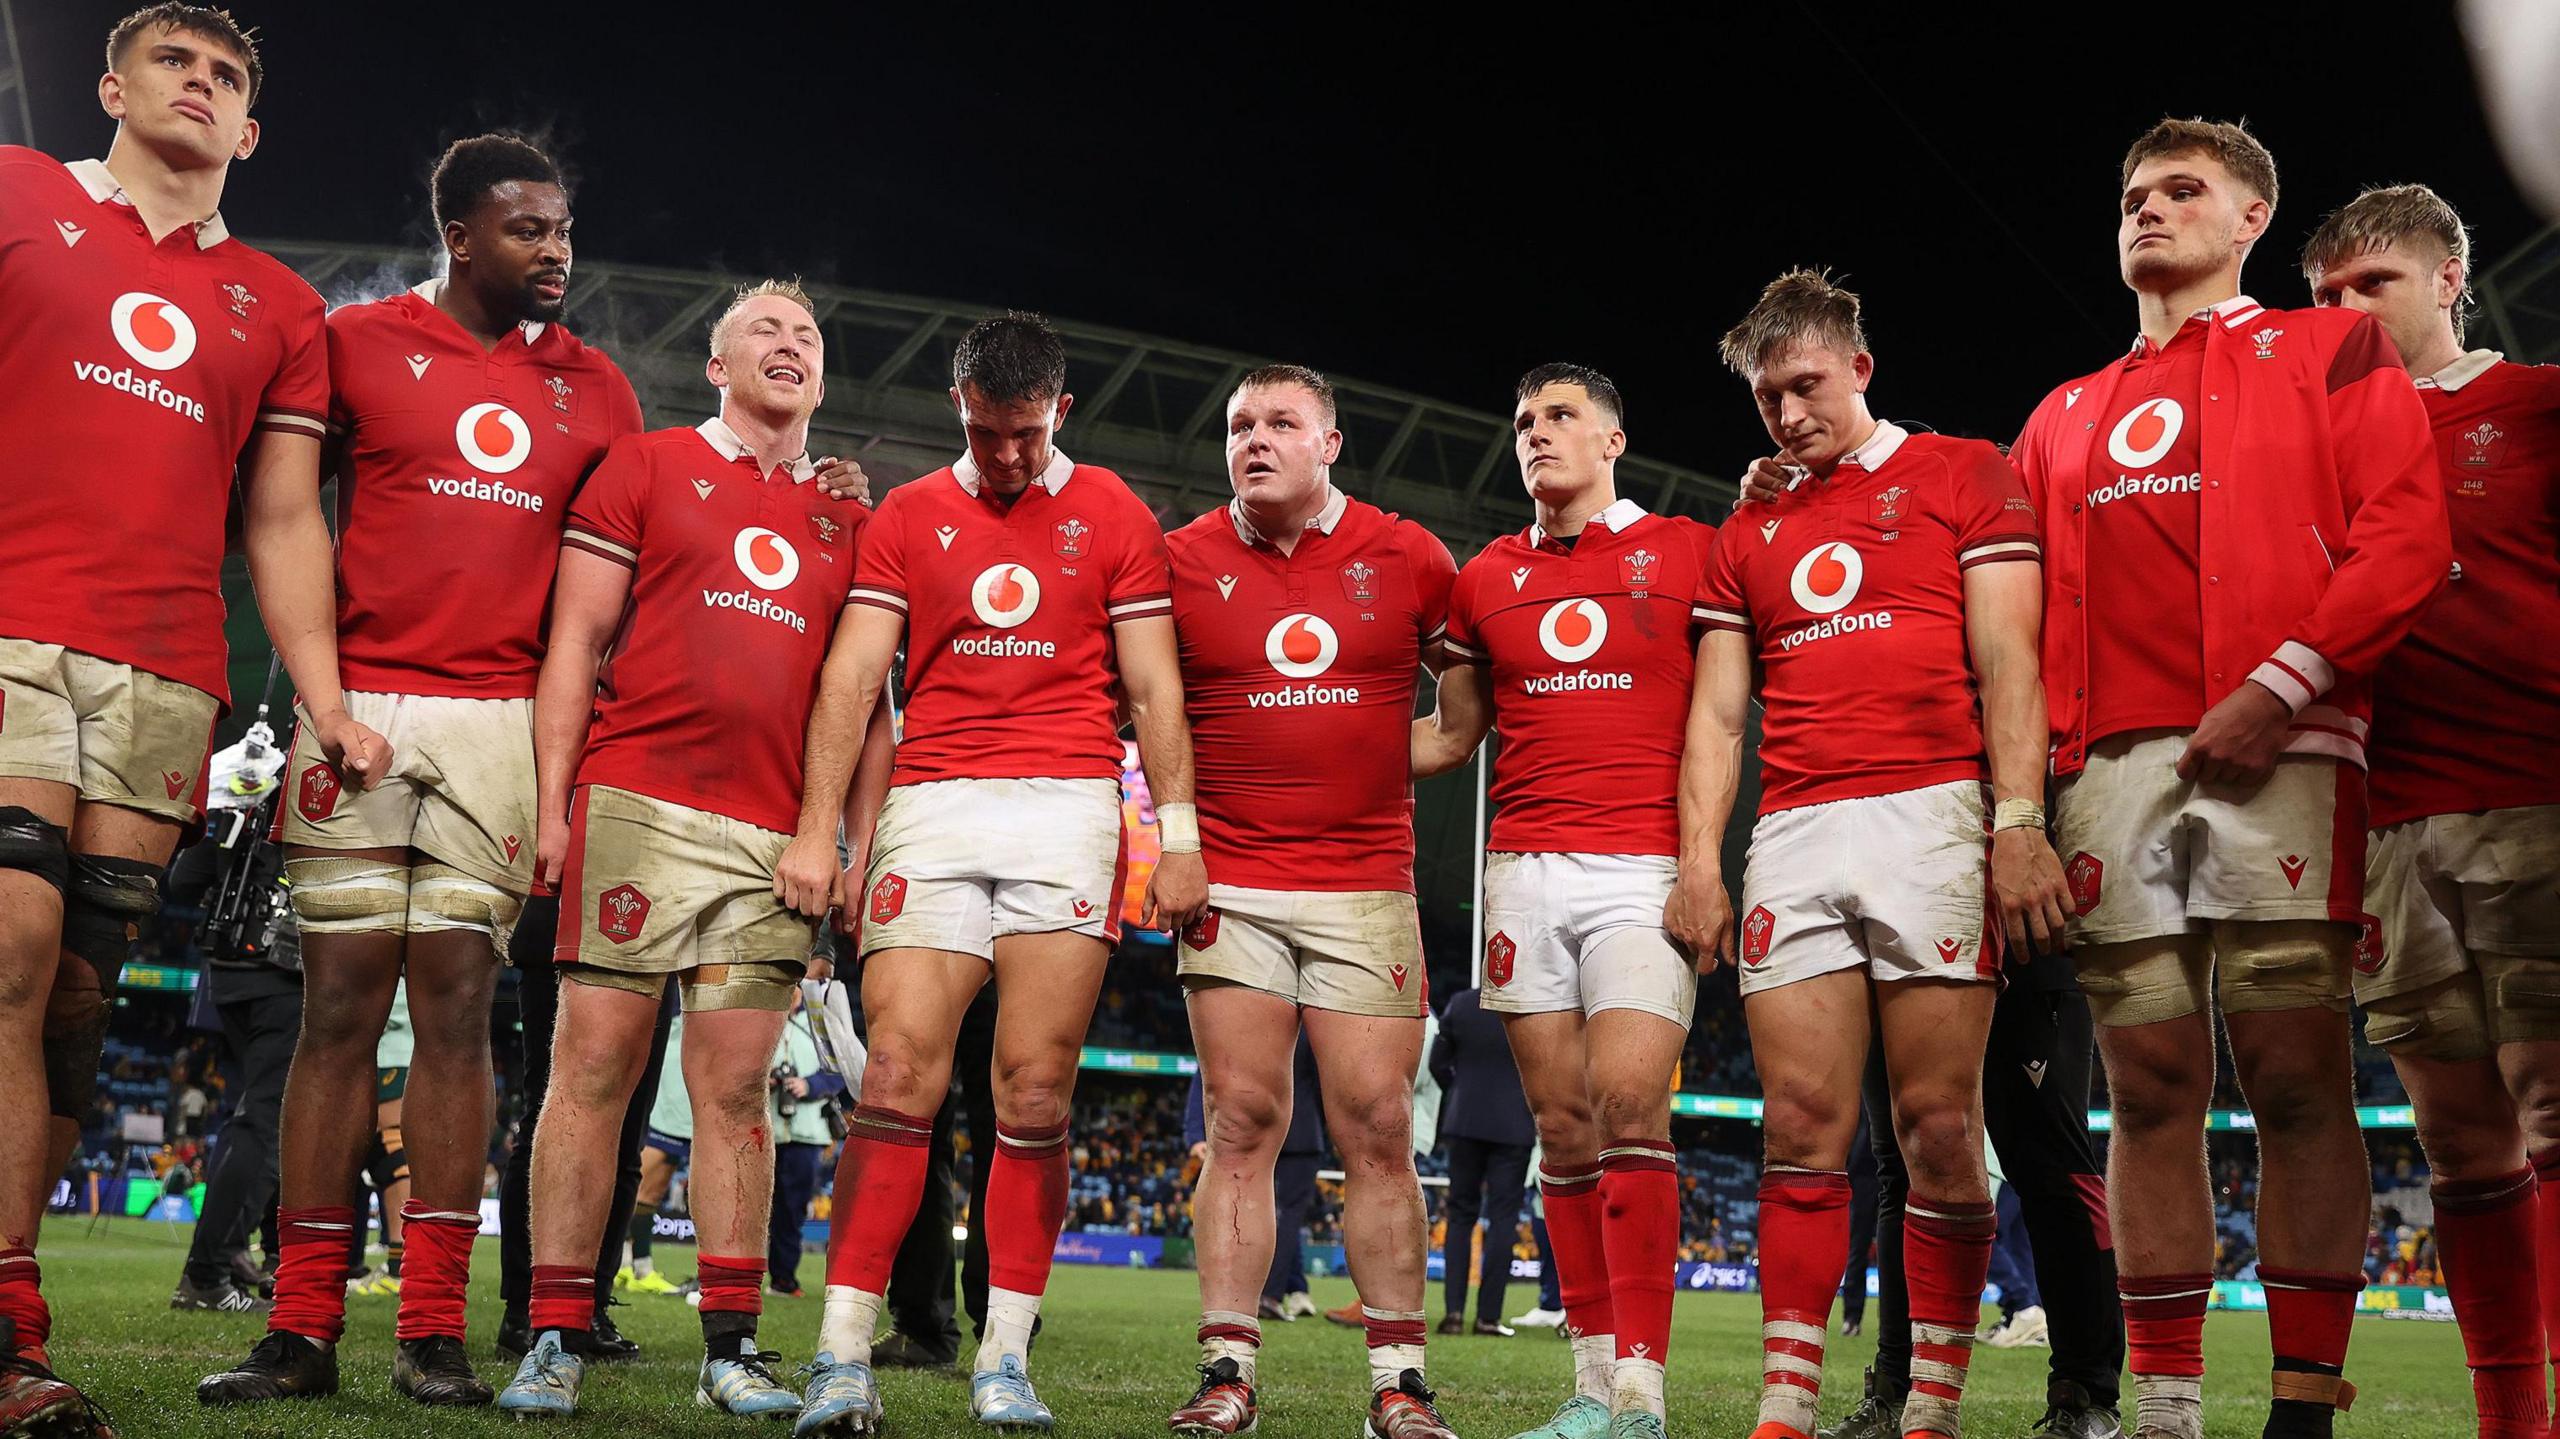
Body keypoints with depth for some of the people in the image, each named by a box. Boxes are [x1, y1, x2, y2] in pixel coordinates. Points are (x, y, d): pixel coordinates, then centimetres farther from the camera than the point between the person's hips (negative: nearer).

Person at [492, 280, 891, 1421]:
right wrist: (554, 804, -4)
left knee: (737, 1087, 4)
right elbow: (575, 643, 4)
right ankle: (554, 1343, 4)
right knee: (596, 1065, -3)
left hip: (776, 839, 3)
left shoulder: (848, 520, 18)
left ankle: (731, 1349, 10)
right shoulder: (645, 467, 9)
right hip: (641, 808, -3)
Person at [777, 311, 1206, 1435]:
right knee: (899, 1075, -9)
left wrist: (1179, 834, 2)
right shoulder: (907, 517, 12)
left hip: (1068, 804, 0)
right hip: (932, 805, 1)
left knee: (1035, 1089, -4)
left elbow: (1152, 686, 9)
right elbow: (853, 676, 6)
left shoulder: (1112, 517, 11)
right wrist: (819, 825, -4)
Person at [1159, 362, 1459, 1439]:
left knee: (1377, 1128, 0)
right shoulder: (1183, 563, 4)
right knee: (1243, 1124, 0)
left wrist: (1391, 765, 6)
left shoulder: (1409, 559, 5)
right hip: (1231, 886, 0)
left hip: (1368, 886, 0)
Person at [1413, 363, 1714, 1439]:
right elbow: (1454, 733, 22)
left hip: (1642, 867, -3)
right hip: (1525, 870, 4)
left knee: (1629, 1106, -15)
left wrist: (1703, 853, -7)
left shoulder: (1686, 552, 6)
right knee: (1563, 1124, 3)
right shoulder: (1486, 580, 16)